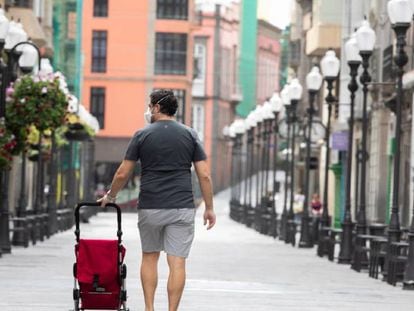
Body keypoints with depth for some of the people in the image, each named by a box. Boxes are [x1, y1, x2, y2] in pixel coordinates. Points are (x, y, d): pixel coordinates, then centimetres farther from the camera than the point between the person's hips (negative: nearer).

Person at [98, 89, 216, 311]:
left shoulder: (142, 135, 2)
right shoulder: (190, 135, 5)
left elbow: (122, 174, 4)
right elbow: (204, 175, 0)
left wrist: (110, 196, 21)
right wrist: (209, 207, 7)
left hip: (150, 208, 0)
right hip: (182, 208, 0)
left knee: (149, 257, 16)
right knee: (177, 262, -1)